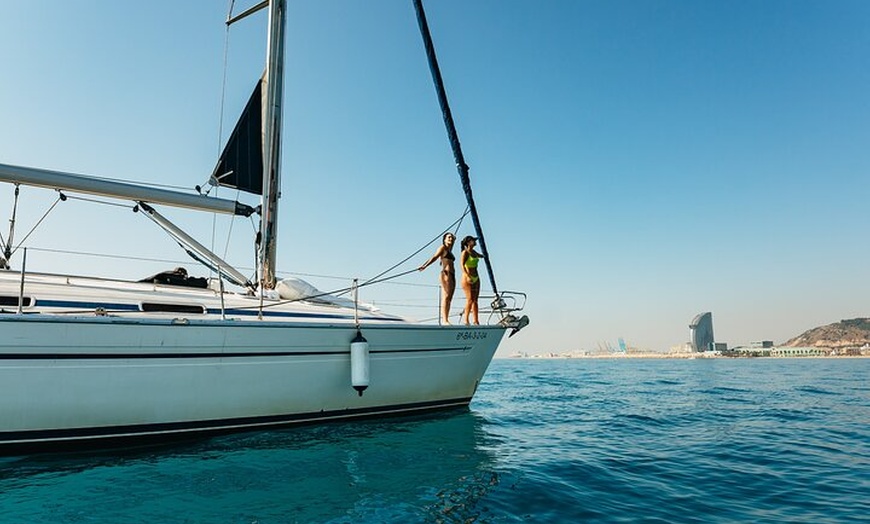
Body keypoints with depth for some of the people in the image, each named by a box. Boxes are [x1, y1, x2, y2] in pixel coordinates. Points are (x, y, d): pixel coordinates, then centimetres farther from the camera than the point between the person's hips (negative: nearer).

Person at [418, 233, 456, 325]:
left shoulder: (449, 251, 24)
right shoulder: (443, 247, 3)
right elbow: (434, 257, -8)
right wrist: (425, 266, -19)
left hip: (452, 275, 9)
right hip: (446, 274, -9)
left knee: (449, 298, 2)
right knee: (446, 296, -16)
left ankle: (445, 320, -1)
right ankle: (444, 320, -22)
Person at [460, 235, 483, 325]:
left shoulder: (473, 252, 13)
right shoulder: (465, 252, -9)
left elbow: (480, 256, 37)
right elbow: (462, 265, -22)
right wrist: (467, 276, -34)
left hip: (476, 278, 8)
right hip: (467, 279, -8)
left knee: (475, 300, 3)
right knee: (470, 299, -14)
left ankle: (476, 321, 3)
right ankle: (465, 319, -3)